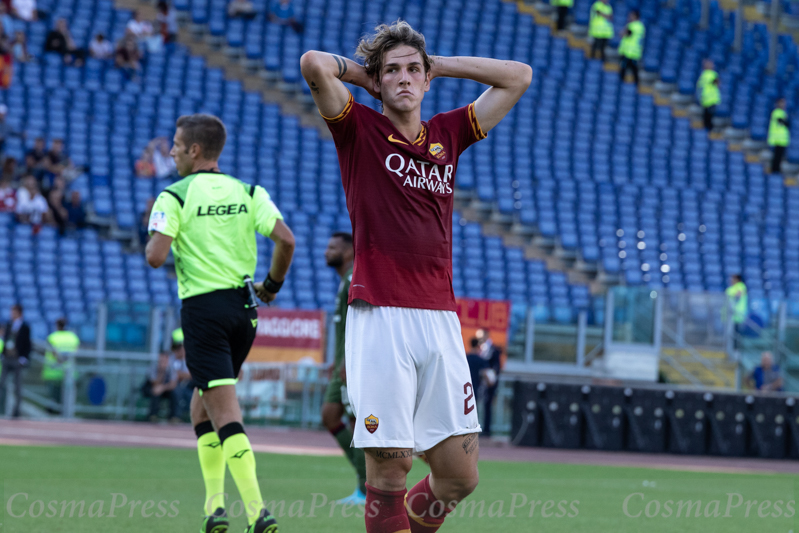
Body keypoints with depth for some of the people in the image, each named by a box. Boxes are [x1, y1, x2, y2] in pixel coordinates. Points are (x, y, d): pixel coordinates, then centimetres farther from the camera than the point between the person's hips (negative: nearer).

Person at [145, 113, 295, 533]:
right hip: (242, 307, 6)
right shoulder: (248, 192, 7)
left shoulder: (175, 196, -6)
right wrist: (271, 285, 10)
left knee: (225, 414, -9)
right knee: (201, 404, 21)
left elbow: (156, 256, -16)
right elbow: (285, 239, -5)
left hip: (203, 307, -6)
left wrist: (152, 243, 8)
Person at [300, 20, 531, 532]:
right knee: (390, 468, -7)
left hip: (440, 318, 5)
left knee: (460, 474, 3)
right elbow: (314, 64, -11)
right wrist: (363, 70, 8)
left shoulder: (448, 134, 17)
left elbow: (518, 76, 23)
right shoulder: (359, 130, 5)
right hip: (379, 321, -4)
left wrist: (437, 64, 20)